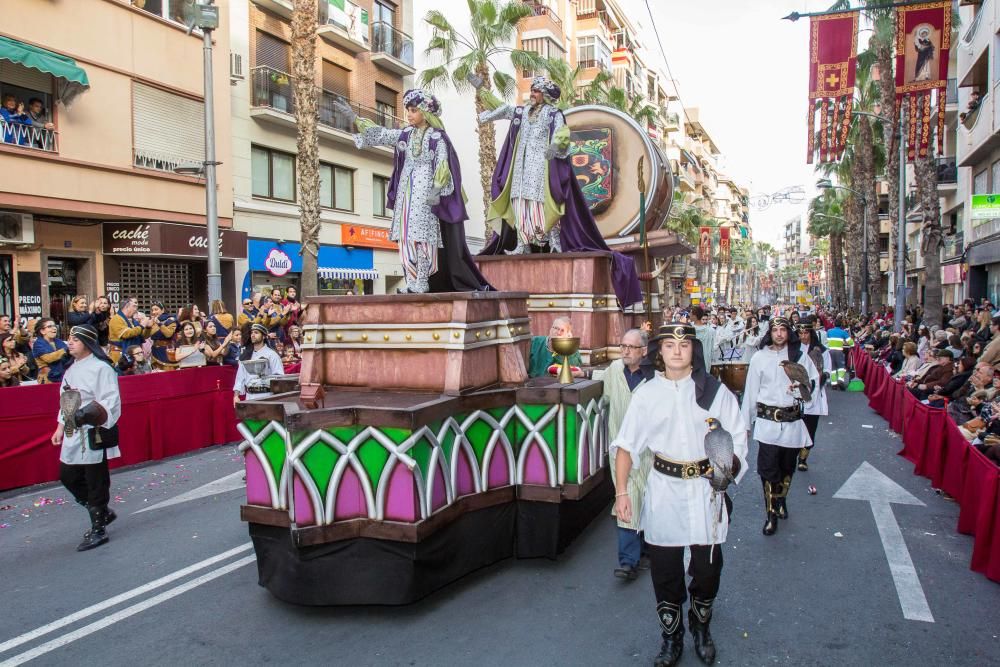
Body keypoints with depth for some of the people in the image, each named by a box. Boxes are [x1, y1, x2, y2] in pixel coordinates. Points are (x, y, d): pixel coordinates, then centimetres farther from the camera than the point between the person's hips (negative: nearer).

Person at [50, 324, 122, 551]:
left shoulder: (100, 368, -13)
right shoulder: (72, 369, 15)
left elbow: (111, 400, -18)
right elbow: (65, 400, 21)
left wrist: (94, 414, -32)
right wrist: (61, 427, 19)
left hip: (94, 434, -9)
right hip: (73, 434, 9)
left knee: (96, 481, -1)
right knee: (68, 477, 15)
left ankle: (98, 529, 11)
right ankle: (103, 512, 31)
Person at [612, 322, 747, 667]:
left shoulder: (715, 390, -5)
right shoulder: (646, 393, -3)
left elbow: (737, 438, 1)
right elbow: (627, 444, -1)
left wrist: (728, 469, -17)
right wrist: (621, 491, -7)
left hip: (706, 487, 0)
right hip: (663, 487, 0)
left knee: (708, 565, 13)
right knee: (664, 569, 9)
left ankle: (701, 627, 39)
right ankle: (671, 638, 30)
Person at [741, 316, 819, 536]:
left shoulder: (799, 356, 0)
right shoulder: (760, 357, -1)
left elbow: (814, 381, 10)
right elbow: (751, 391, 3)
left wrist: (801, 388, -13)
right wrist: (746, 422, 5)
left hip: (792, 421, 2)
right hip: (767, 421, -2)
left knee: (787, 466, 15)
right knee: (768, 469, -5)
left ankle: (781, 499, 41)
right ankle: (771, 513, 7)